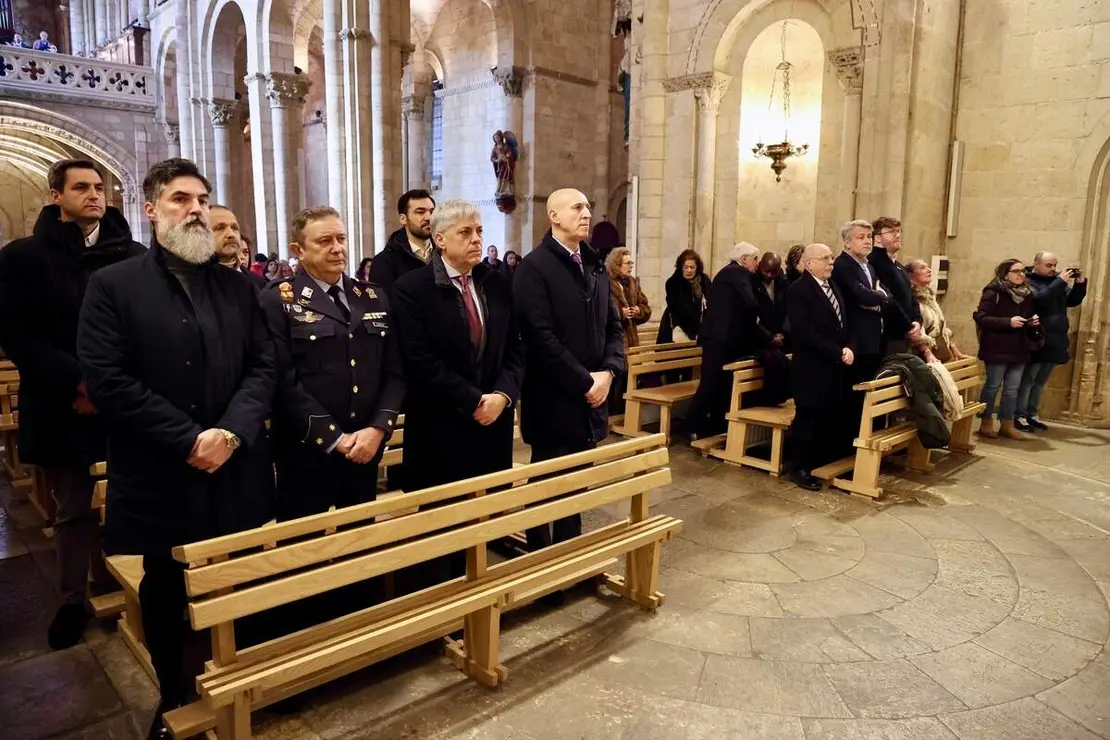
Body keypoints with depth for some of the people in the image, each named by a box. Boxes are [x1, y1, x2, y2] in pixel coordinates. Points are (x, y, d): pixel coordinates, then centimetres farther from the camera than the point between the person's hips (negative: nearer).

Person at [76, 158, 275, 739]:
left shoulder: (238, 287, 8)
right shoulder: (112, 286, -3)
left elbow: (263, 366, 1)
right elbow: (106, 380, -12)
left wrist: (232, 431, -15)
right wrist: (188, 439, -16)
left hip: (237, 473, 3)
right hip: (157, 478, -2)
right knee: (164, 594, 15)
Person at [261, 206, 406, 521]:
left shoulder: (373, 297, 10)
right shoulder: (277, 302, -4)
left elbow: (394, 371, 6)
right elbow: (285, 382, -12)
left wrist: (378, 428, -8)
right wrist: (334, 438, -14)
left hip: (367, 448, 5)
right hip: (307, 453, -4)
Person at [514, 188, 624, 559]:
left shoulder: (595, 265, 12)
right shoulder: (534, 267, -11)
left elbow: (613, 325, 13)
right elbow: (541, 337, -19)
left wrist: (608, 372, -4)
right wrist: (584, 382, -16)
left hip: (590, 397, 7)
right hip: (554, 399, -7)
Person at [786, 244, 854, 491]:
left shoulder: (834, 286, 15)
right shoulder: (798, 290, -11)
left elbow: (845, 323, 16)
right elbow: (805, 333, -19)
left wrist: (849, 348, -3)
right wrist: (838, 353, -17)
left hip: (836, 366, 7)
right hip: (812, 367, -7)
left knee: (832, 418, 9)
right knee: (808, 418, 2)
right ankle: (800, 468, 13)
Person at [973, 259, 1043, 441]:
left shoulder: (1028, 294, 12)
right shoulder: (993, 293, -8)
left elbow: (1032, 316, 25)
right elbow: (981, 318, -16)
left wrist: (1035, 321, 2)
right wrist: (1008, 322, -24)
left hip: (1020, 349, 6)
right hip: (997, 348, -6)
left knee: (1013, 389, 9)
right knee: (993, 386, 3)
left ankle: (1007, 425, 18)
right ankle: (986, 423, 14)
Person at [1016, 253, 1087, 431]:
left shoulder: (1056, 281, 13)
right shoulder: (1028, 282, -7)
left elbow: (1073, 301, 12)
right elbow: (1040, 300, -24)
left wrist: (1080, 283, -2)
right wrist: (1060, 282, -25)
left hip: (1054, 341, 7)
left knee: (1040, 382, 13)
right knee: (1027, 380, -2)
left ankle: (1031, 414, 22)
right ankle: (1019, 415, 4)